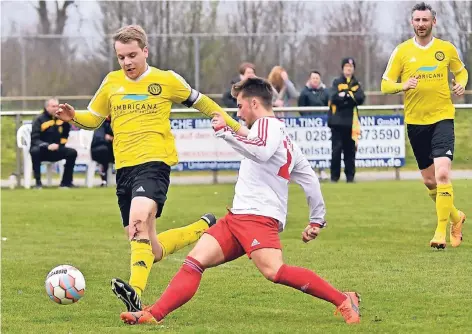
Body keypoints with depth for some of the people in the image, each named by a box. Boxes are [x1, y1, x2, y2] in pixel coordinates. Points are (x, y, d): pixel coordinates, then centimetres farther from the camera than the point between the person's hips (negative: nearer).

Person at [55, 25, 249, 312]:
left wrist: (235, 126, 19)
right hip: (124, 168, 6)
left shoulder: (167, 80, 4)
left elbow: (201, 102, 17)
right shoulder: (112, 83, 13)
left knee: (139, 221, -34)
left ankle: (136, 293, -47)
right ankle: (203, 229, 34)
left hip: (154, 162, -6)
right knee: (153, 252, 8)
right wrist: (74, 117, 0)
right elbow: (93, 118, 23)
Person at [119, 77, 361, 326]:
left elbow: (261, 151, -27)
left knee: (274, 271, -27)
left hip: (258, 216, -10)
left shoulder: (268, 124, -3)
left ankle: (344, 301, -21)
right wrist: (317, 221, 30)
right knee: (194, 262, 1)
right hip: (237, 217, 10)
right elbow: (310, 180, 26)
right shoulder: (284, 137, 25)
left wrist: (226, 132, -19)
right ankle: (153, 315, -4)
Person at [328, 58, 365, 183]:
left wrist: (345, 95, -12)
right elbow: (334, 98, -11)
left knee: (350, 149, 2)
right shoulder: (337, 82, 6)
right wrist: (351, 97, -13)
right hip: (337, 120, -2)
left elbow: (360, 98, -4)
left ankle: (350, 175, 9)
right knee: (336, 149, -6)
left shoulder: (356, 84, 14)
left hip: (351, 121, 2)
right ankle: (334, 176, 0)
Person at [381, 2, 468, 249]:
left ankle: (441, 230, -14)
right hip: (415, 121, 2)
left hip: (442, 118, -2)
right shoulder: (402, 51, 1)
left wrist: (461, 84, -2)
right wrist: (402, 86, -18)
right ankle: (455, 217, 34)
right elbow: (385, 84, 3)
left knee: (442, 174, -19)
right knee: (429, 180, 10)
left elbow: (461, 71, 20)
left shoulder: (447, 49, 2)